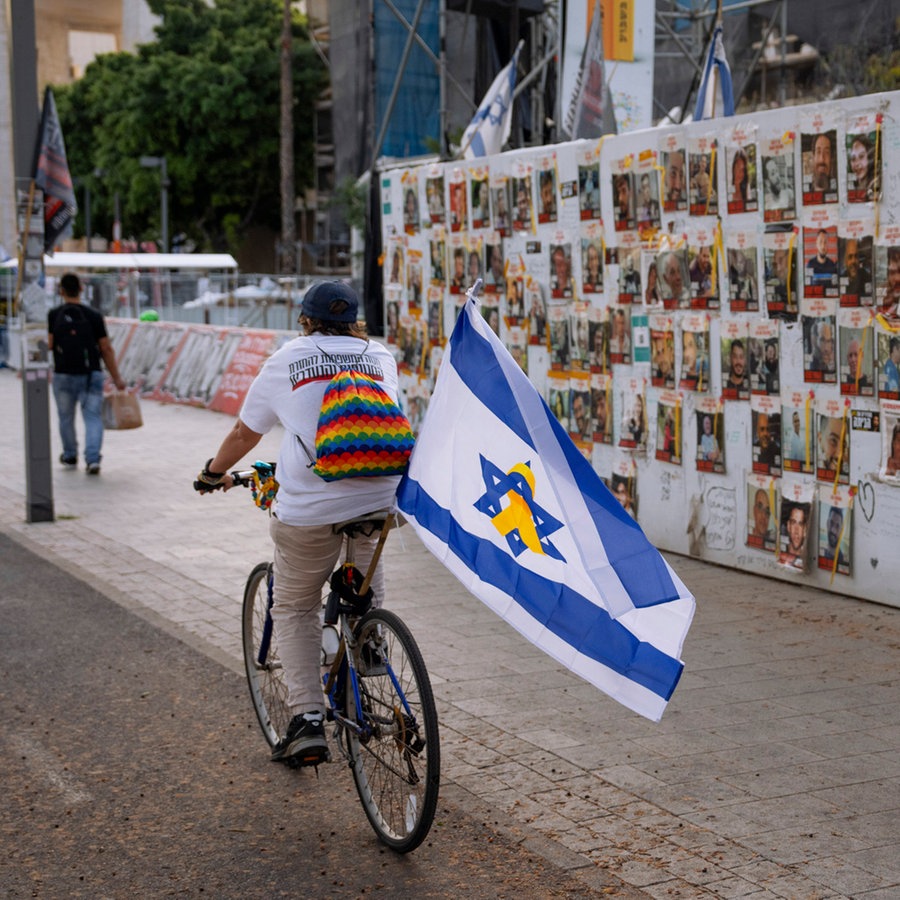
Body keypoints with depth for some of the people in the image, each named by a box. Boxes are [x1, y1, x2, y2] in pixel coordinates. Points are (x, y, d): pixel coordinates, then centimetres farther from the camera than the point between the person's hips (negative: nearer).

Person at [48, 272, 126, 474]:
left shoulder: (54, 315, -3)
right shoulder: (94, 316, 0)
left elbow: (48, 345, -9)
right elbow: (106, 349, -1)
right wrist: (117, 378, 4)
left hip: (63, 375, 0)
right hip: (91, 374, 0)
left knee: (66, 417, 17)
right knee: (93, 417, 0)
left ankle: (70, 456, 32)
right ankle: (93, 459, -15)